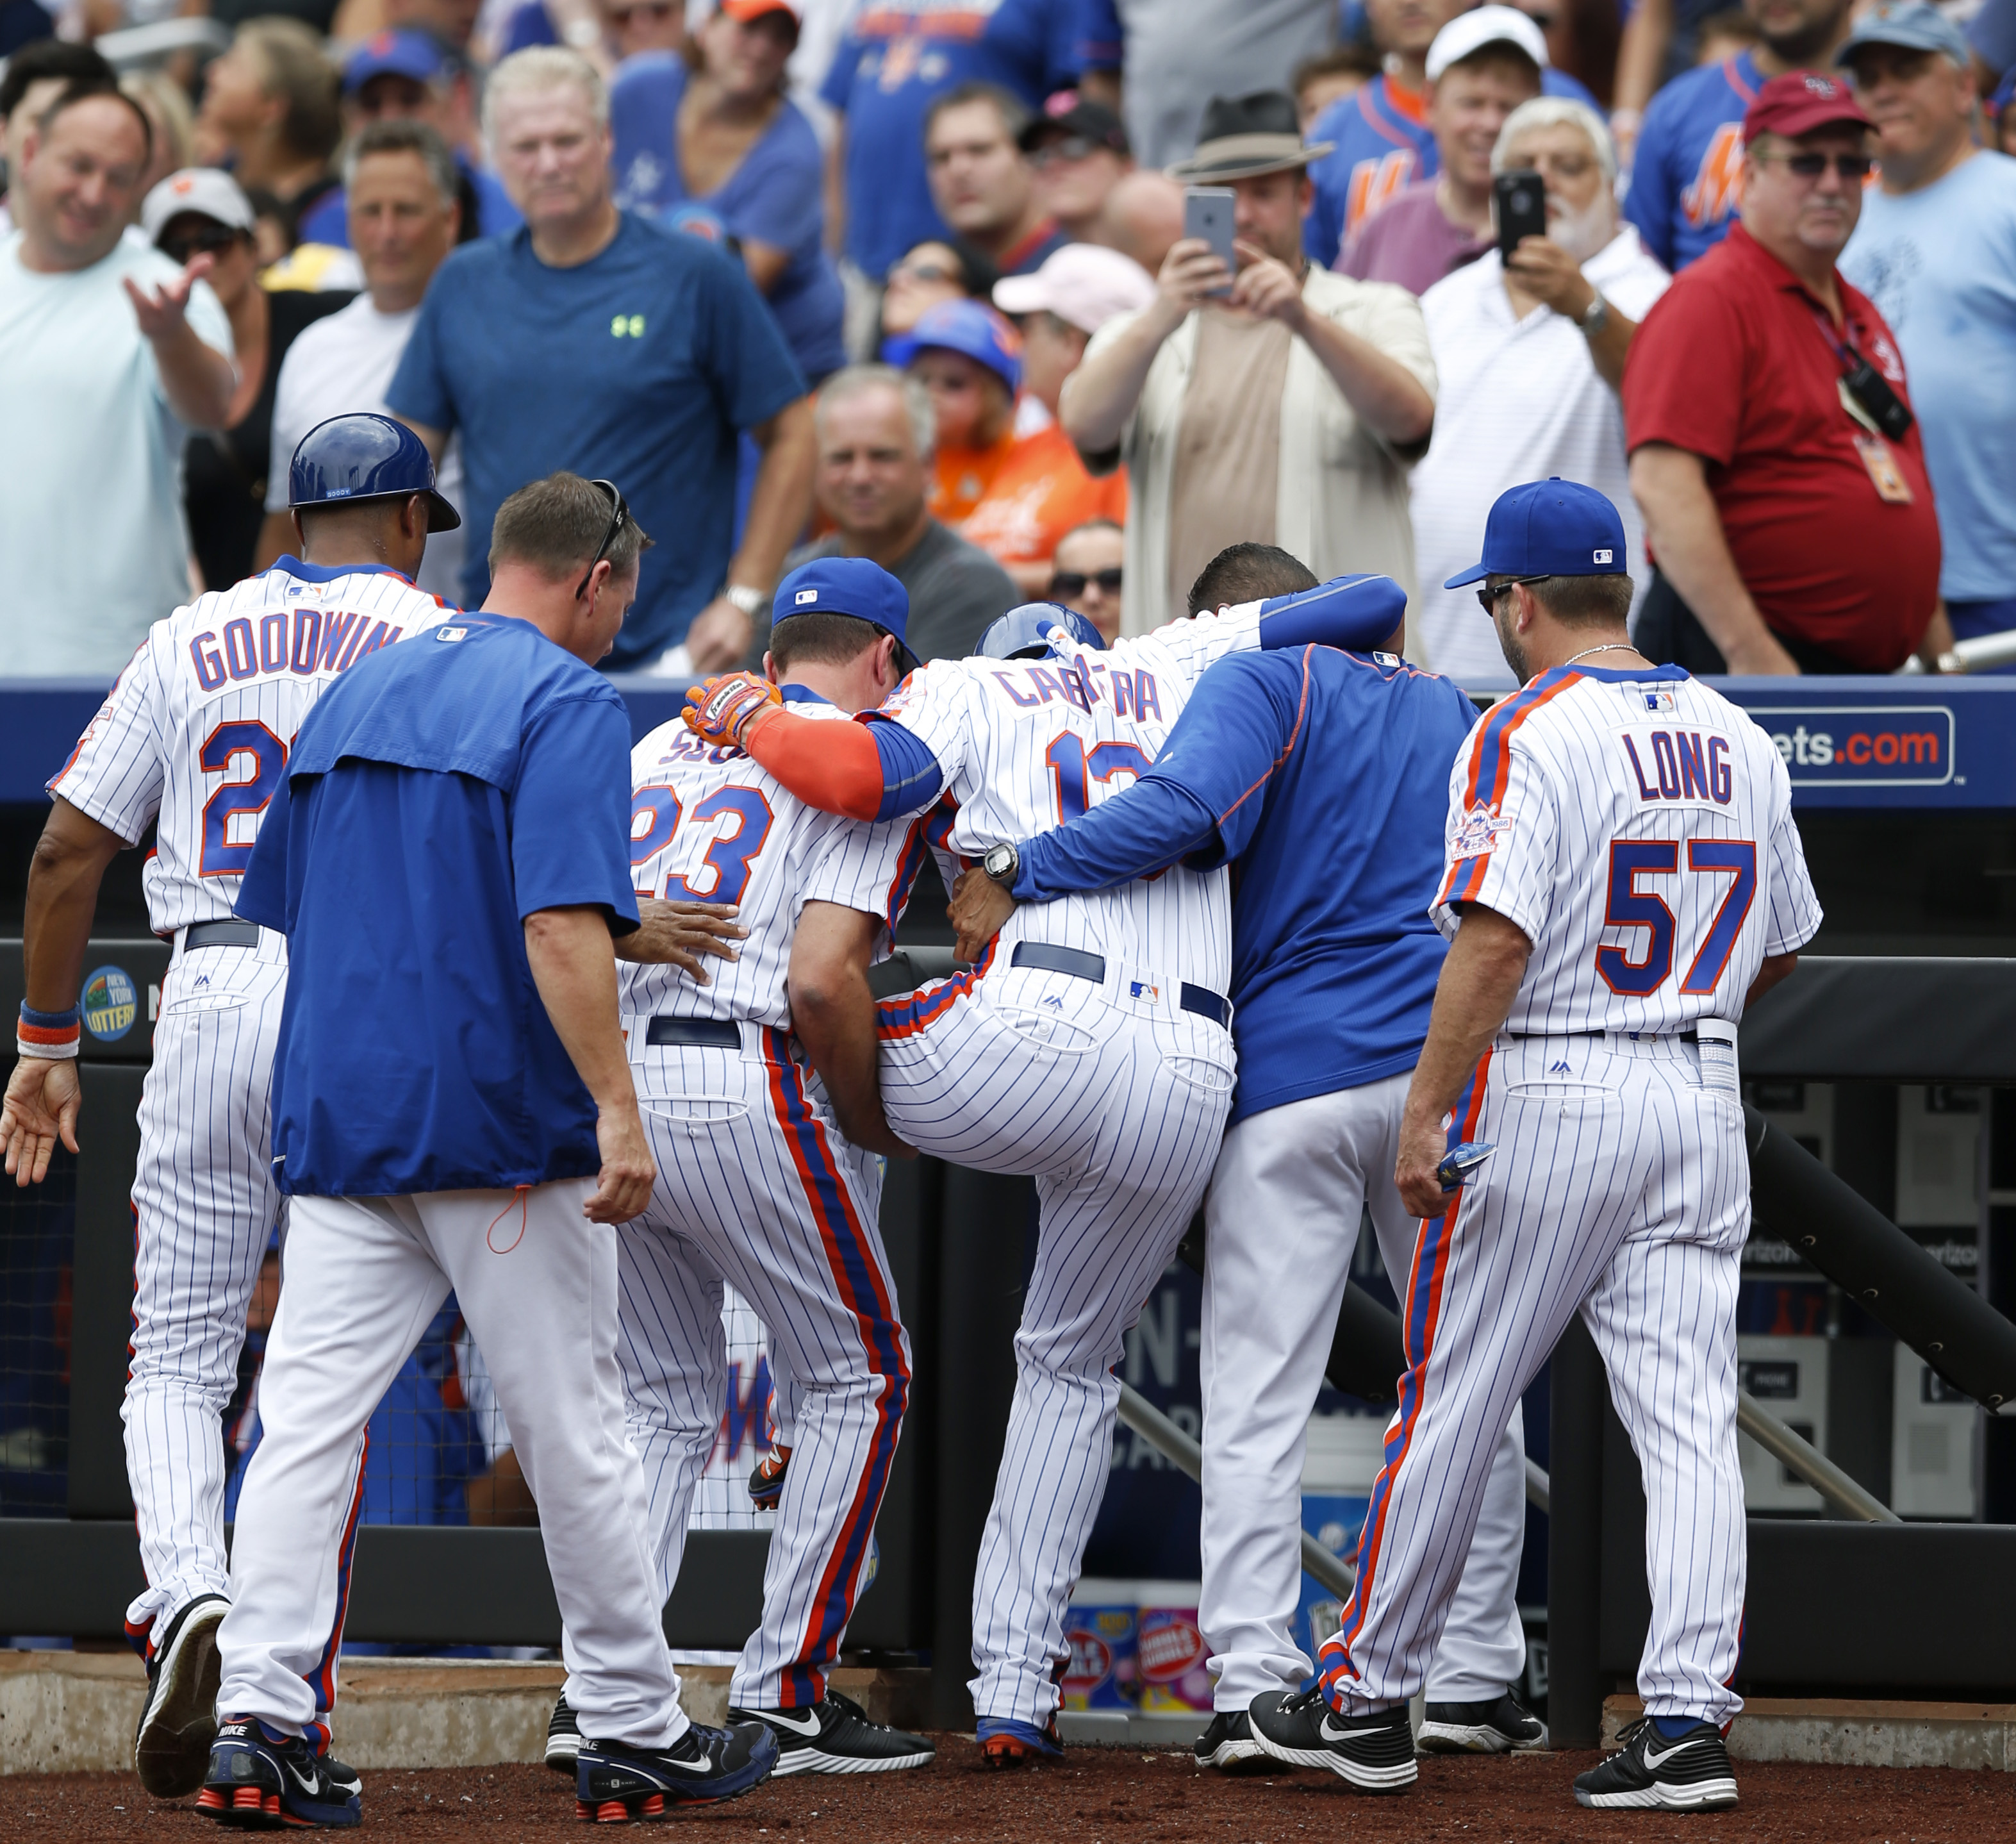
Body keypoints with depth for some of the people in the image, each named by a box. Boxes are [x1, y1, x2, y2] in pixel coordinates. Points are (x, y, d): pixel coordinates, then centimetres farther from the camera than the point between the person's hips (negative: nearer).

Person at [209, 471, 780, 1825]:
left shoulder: (359, 691, 15)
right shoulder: (568, 701, -8)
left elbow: (280, 906, 20)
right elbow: (562, 924, -20)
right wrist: (617, 1107, -23)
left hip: (336, 1121, 6)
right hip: (501, 1126, -6)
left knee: (308, 1421, -1)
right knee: (575, 1433, 4)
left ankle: (258, 1716, -12)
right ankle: (634, 1729, 12)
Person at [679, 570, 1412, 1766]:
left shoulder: (970, 691, 15)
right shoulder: (1180, 671, 26)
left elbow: (865, 775, -7)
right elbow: (1375, 602, 25)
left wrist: (751, 720, 9)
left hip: (1035, 1038, -4)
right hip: (1188, 1086, 4)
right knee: (1073, 1367, 21)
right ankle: (1017, 1691, 14)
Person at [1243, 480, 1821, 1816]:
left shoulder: (1530, 734, -11)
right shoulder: (1740, 740, 9)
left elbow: (1497, 940, -21)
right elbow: (1782, 950, 18)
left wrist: (1425, 1111, -19)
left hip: (1544, 1101, -5)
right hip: (1702, 1101, 5)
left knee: (1450, 1405, 5)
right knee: (1691, 1418, 2)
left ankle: (1369, 1701, 13)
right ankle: (1689, 1719, -7)